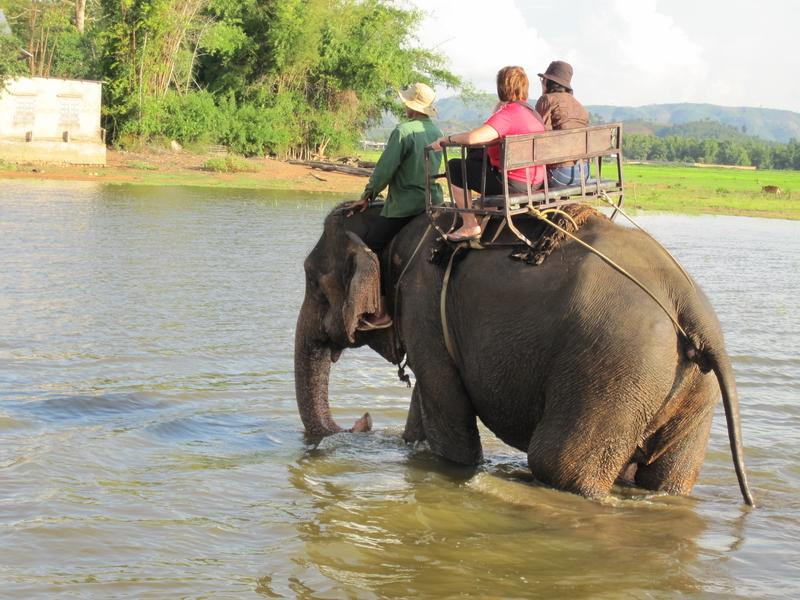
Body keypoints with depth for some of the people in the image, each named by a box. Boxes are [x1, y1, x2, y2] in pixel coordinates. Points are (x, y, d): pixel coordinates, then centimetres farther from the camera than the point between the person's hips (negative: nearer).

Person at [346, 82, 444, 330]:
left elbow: (385, 169, -16)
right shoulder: (436, 132, 10)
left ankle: (381, 312, -8)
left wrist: (366, 197, -4)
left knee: (368, 249, -3)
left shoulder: (404, 131, -14)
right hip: (432, 201, 8)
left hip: (404, 205, -8)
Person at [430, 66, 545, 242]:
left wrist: (447, 139, -17)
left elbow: (473, 138, -31)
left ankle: (470, 226, 6)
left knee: (455, 167, 4)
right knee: (475, 157, 30)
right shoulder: (531, 111, 10)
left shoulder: (507, 113, -22)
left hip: (514, 183, -10)